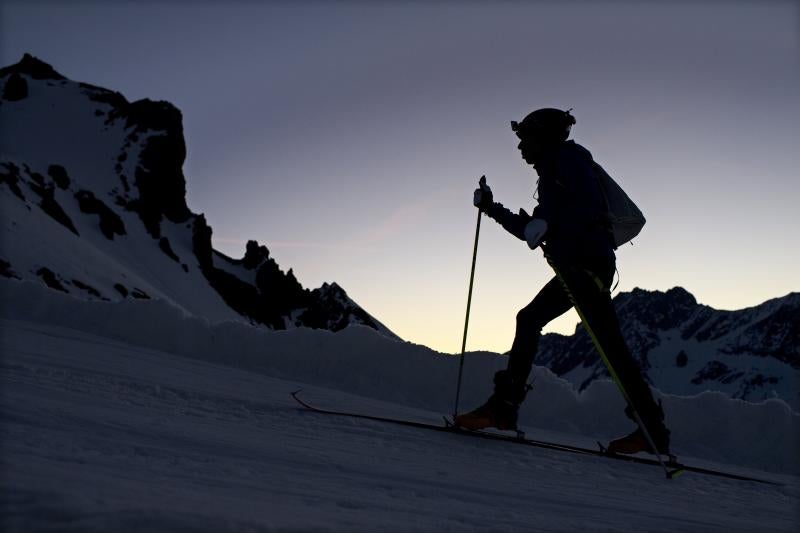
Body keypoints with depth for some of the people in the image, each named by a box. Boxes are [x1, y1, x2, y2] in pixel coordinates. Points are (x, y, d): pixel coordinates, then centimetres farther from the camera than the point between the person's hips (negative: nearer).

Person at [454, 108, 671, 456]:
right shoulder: (550, 174, 27)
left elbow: (591, 205, -16)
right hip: (575, 268, 10)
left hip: (588, 260, -10)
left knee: (608, 341, -13)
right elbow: (533, 231, 30)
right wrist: (493, 210, 29)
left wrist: (548, 221, -23)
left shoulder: (569, 156, 1)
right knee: (529, 320, 6)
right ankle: (504, 406, 5)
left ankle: (652, 430, -13)